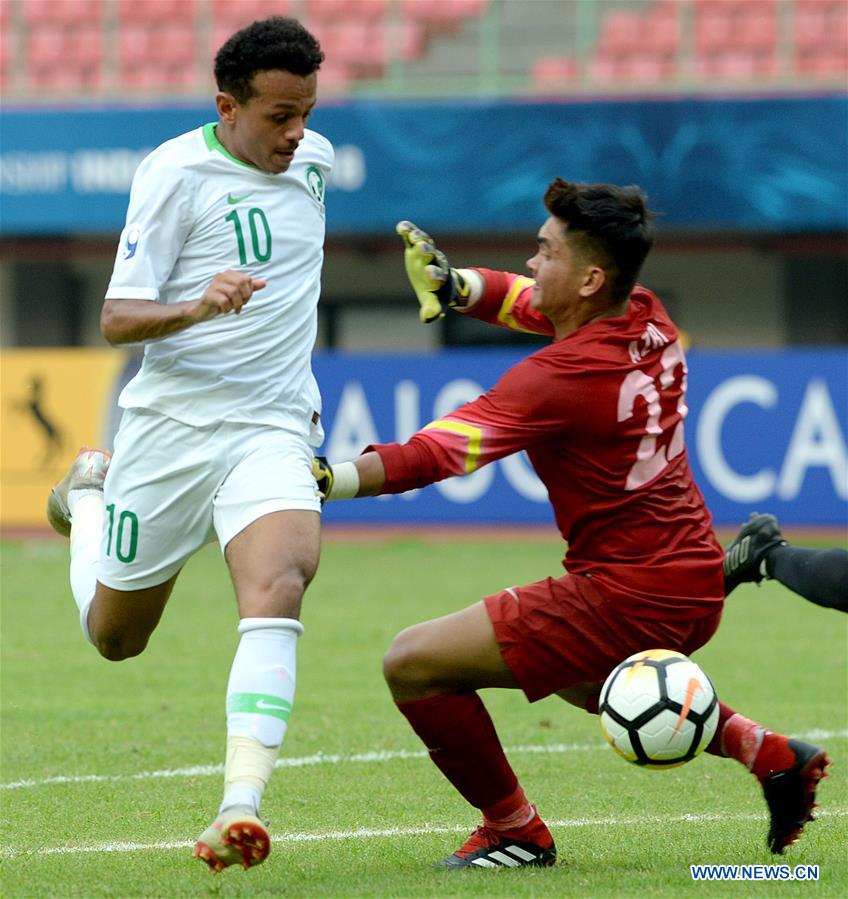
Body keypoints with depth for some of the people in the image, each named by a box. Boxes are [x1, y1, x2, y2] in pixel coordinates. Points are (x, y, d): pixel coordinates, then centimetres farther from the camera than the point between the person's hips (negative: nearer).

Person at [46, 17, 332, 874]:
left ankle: (240, 809, -35)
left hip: (273, 427, 2)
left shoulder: (313, 160, 6)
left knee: (277, 585, -27)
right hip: (170, 424, -2)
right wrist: (199, 308, -32)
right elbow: (117, 320, -14)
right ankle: (91, 491, 46)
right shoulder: (175, 172, -12)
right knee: (115, 636, 13)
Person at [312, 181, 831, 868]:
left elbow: (437, 452, -32)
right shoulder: (647, 318, 2)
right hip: (696, 586, 10)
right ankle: (767, 752, 32)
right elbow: (528, 298, 18)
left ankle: (516, 832, 7)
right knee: (580, 680, 41)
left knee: (413, 663, -7)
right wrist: (453, 284, 0)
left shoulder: (562, 378, -25)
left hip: (626, 601, -10)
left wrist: (332, 479, -38)